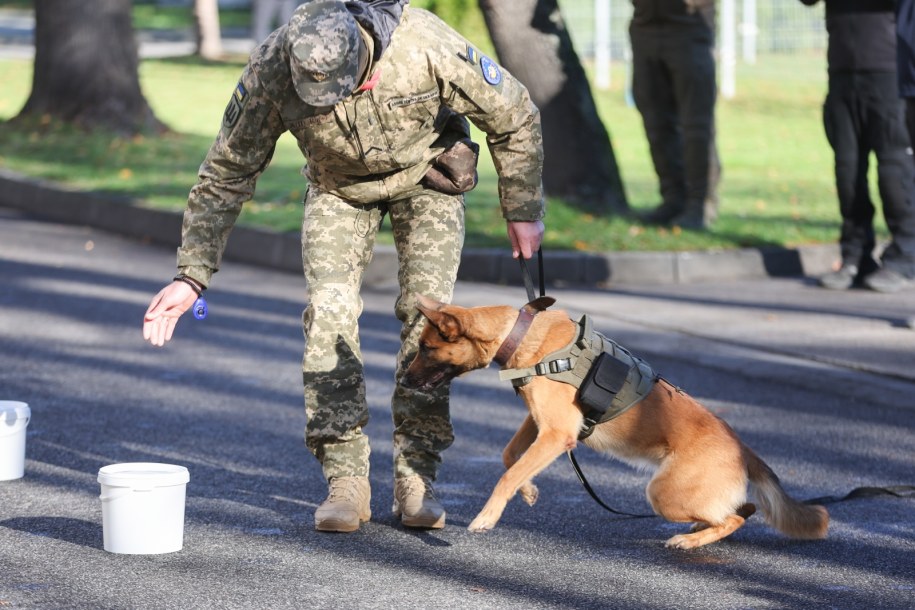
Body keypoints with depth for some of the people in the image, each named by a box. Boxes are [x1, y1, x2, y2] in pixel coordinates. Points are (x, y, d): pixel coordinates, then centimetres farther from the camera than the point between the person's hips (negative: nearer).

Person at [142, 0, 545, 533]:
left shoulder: (428, 49, -38)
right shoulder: (271, 70, -33)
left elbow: (514, 116, -20)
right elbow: (227, 174, -20)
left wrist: (524, 211, -11)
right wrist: (192, 276, -25)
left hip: (426, 175, -1)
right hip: (339, 185, 1)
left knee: (427, 314, -12)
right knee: (328, 313, -14)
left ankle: (416, 478, -4)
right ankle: (346, 481, -9)